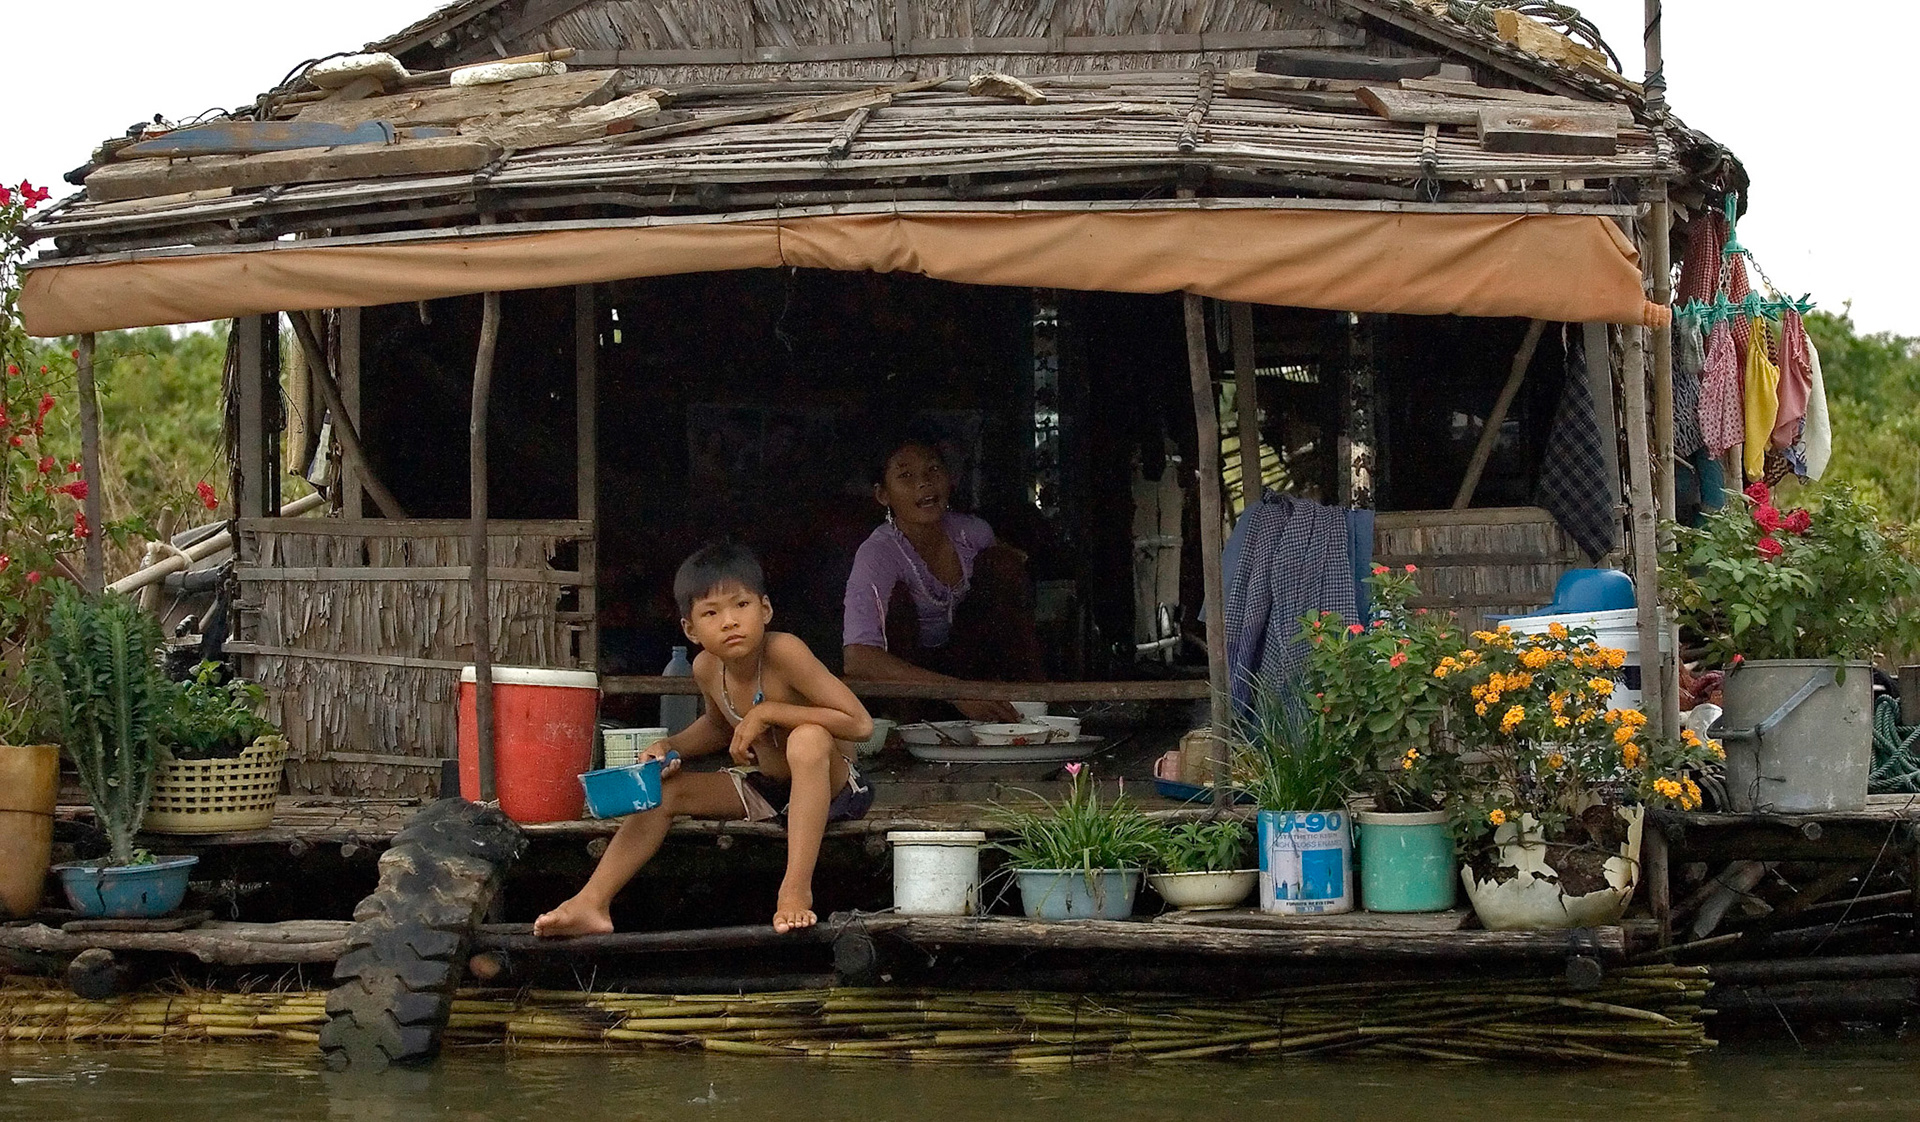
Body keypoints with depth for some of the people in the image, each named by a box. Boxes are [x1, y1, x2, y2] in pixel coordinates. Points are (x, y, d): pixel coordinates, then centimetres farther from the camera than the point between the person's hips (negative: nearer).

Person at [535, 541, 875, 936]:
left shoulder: (783, 652, -26)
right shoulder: (707, 669, -5)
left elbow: (859, 723, -30)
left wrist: (768, 713, -29)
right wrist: (669, 748, 0)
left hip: (829, 786, -7)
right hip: (763, 791, 7)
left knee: (808, 739, -37)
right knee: (664, 790, -4)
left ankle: (796, 890, -39)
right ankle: (592, 904, -8)